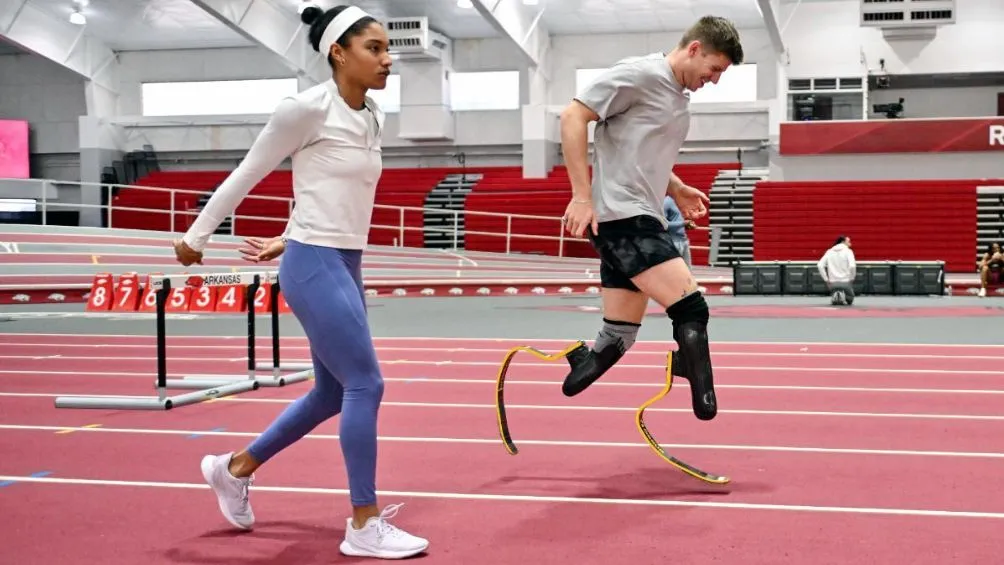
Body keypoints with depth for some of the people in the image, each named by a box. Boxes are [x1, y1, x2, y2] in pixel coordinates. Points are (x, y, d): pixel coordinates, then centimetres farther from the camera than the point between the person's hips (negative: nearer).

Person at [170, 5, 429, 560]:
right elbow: (246, 174, -5)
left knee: (333, 394, 14)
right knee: (365, 385, -9)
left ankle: (234, 468, 33)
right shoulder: (307, 108, -14)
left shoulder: (371, 118, 10)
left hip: (346, 265, 9)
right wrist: (196, 236, 3)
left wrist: (284, 240, 25)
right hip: (314, 266, -9)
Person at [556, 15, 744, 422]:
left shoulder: (678, 98, 19)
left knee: (617, 340, 9)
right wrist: (582, 195, -18)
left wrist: (677, 190, 15)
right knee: (690, 309, -18)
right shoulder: (639, 74, -8)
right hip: (620, 217, -10)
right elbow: (573, 116, -13)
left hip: (642, 221, 10)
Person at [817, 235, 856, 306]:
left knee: (834, 302, 23)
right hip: (845, 282, -3)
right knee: (849, 300, 18)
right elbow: (852, 266, -18)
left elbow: (820, 265, -2)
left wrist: (826, 279, 2)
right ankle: (843, 296, -16)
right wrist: (852, 278, -4)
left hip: (832, 283, 3)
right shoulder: (848, 251, -3)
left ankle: (834, 296, -13)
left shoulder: (829, 252, 8)